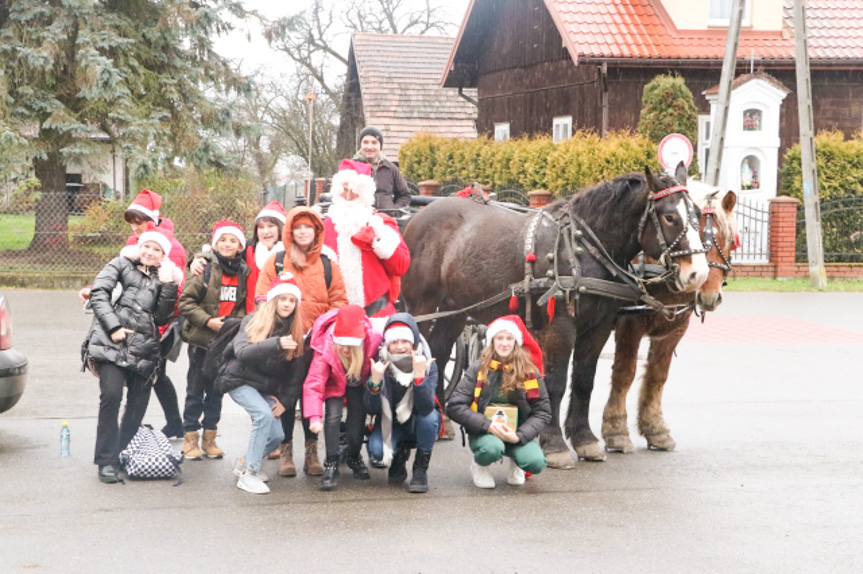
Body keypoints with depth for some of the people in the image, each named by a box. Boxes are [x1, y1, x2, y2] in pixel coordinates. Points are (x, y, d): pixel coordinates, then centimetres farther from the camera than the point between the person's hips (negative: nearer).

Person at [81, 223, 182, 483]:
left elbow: (162, 318, 11)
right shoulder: (121, 265, 14)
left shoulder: (162, 278, 22)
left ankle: (124, 454, 16)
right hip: (112, 342, -4)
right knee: (111, 395, -19)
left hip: (143, 348, 4)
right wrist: (113, 327, -9)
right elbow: (98, 294, 1)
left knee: (138, 404, 0)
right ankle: (107, 461, -15)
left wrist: (168, 286, 0)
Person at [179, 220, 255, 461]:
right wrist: (207, 320, -17)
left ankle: (209, 437, 21)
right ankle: (190, 438, 14)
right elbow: (186, 301, -10)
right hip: (201, 339, -4)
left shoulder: (244, 273, 4)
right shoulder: (206, 270, -10)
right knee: (195, 389, 4)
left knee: (217, 389, 12)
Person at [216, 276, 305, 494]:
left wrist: (284, 399, -1)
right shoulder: (253, 322, -11)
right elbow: (242, 352, -29)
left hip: (267, 387, 5)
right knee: (264, 414, -29)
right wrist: (276, 343, -41)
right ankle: (248, 474, -20)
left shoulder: (294, 331, 4)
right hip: (240, 380, -5)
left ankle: (245, 462, 20)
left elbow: (292, 372, 10)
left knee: (277, 435, -9)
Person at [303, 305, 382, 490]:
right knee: (333, 415, -21)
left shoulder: (372, 340, -33)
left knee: (358, 418, -2)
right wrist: (314, 417, -45)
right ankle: (331, 464, -12)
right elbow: (313, 383, -38)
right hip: (335, 384, -2)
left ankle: (354, 458, 27)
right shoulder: (324, 349, -36)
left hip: (359, 384, 2)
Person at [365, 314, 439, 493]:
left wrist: (419, 376, -45)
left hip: (419, 425, -1)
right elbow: (371, 409, -20)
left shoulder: (427, 365, -20)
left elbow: (425, 408, -33)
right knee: (376, 450, -29)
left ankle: (420, 470, -12)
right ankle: (399, 455, 9)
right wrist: (375, 381, -37)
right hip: (391, 425, 1)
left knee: (430, 416, -34)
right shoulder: (381, 365, -17)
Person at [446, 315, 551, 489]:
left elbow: (543, 412, -1)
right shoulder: (478, 369, -5)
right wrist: (487, 425, -22)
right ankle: (479, 466, 1)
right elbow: (454, 407, -10)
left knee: (536, 462, -28)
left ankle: (515, 463, 10)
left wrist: (519, 435, -18)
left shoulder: (529, 372, -1)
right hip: (483, 432, -1)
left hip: (517, 433, 2)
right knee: (492, 449, -36)